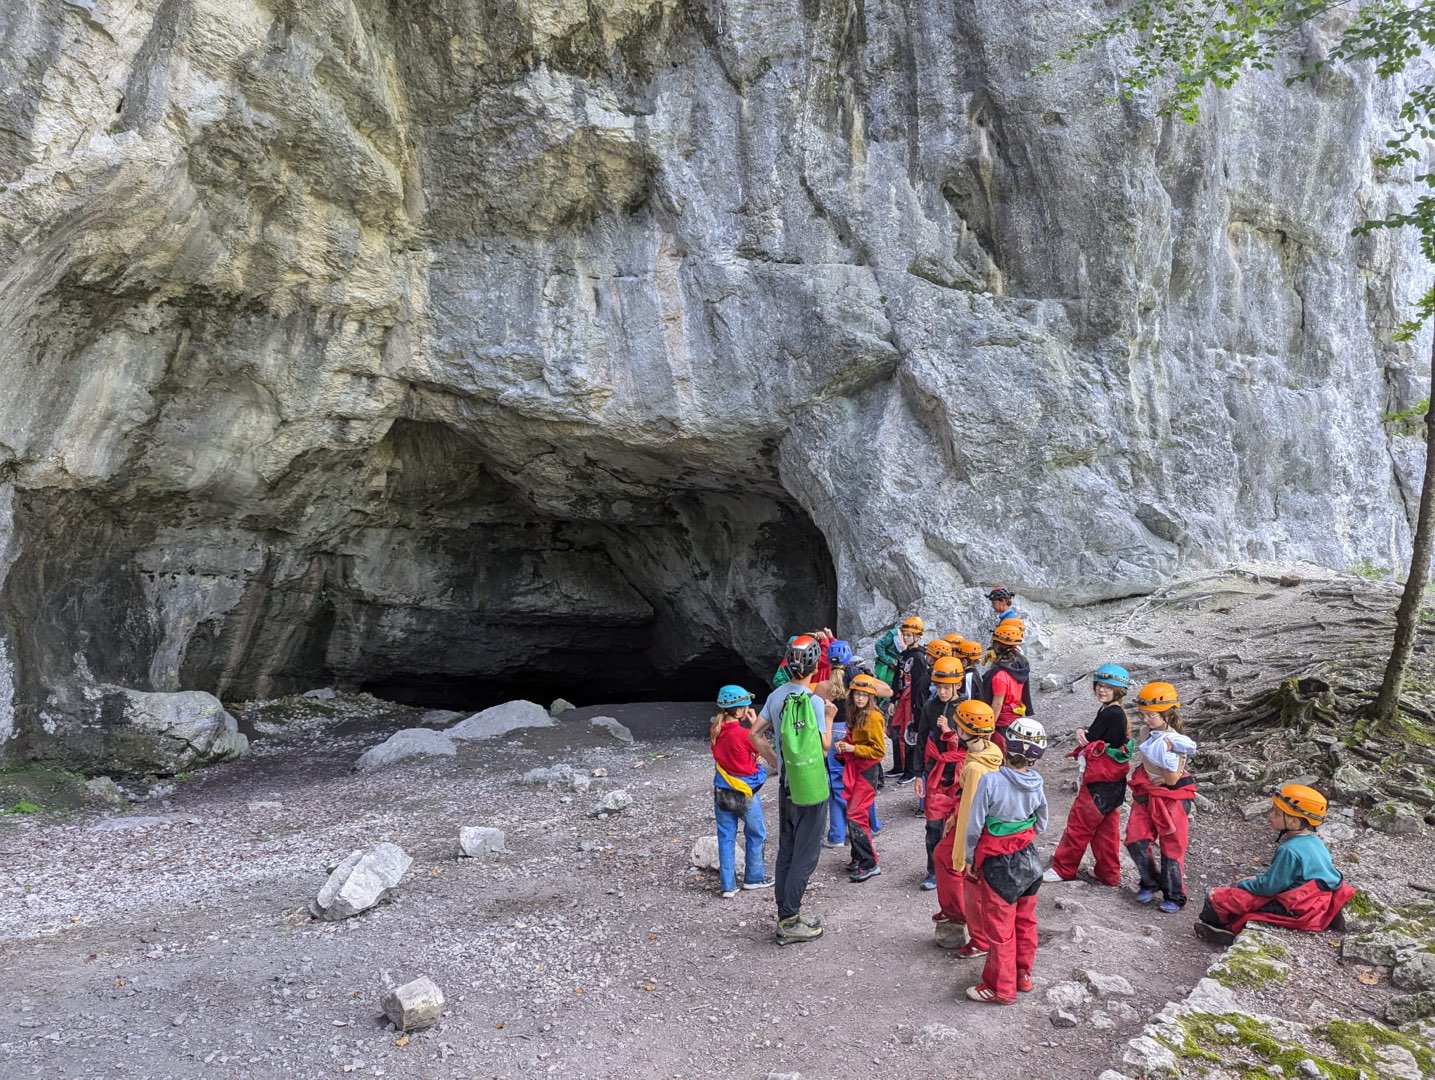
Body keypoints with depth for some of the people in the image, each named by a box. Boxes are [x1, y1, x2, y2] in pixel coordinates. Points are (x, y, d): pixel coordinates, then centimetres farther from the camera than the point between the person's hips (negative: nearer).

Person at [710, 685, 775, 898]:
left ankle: (728, 885, 13)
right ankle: (754, 877, 27)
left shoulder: (715, 732, -3)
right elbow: (765, 751, -6)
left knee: (726, 838, 10)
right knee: (756, 835, 17)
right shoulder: (744, 734, -22)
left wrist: (753, 757, 0)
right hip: (745, 793, -5)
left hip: (721, 792, 5)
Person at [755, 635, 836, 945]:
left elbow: (755, 730, 5)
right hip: (811, 787, -6)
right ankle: (789, 921, 4)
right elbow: (825, 746, -13)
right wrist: (830, 717, 1)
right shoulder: (815, 701, -18)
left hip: (786, 783, 6)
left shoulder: (777, 696, -1)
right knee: (806, 854, 2)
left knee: (786, 850, 14)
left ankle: (784, 916, 21)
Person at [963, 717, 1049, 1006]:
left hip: (998, 864, -5)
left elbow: (974, 826, -18)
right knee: (1025, 920, 22)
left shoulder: (991, 781, -26)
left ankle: (1001, 988, 22)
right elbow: (1041, 825, 5)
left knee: (1000, 928, 9)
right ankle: (1023, 974, 38)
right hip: (1029, 859, 5)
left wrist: (969, 858, -3)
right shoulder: (1036, 782, -10)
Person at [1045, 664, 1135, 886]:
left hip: (1101, 782, -9)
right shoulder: (1112, 712, 10)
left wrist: (1083, 737, 4)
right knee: (1106, 829, 15)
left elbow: (1090, 743, -16)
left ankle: (1063, 869, 13)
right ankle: (1109, 874, 23)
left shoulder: (1112, 714, -20)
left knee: (1079, 824, 2)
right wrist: (1081, 732, -10)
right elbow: (1094, 738, 10)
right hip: (1111, 783, 9)